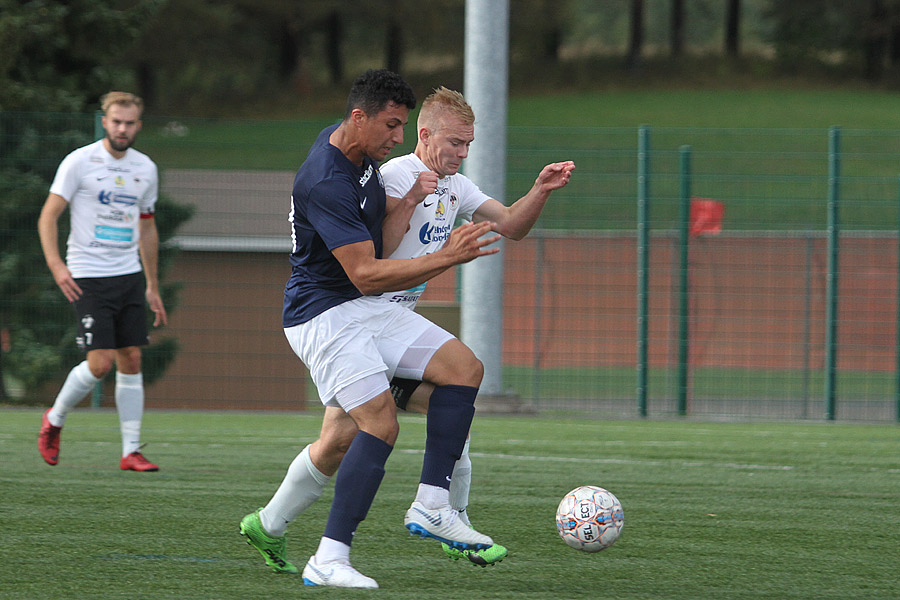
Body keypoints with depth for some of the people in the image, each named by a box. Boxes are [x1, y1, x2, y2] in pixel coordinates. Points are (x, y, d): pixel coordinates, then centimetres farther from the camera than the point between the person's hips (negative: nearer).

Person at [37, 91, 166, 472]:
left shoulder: (145, 169, 10)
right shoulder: (80, 162, -7)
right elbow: (48, 216, -6)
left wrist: (152, 286, 20)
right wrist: (56, 264, -20)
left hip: (130, 276, 5)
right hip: (89, 278, -5)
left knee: (131, 360, 0)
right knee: (100, 362, -12)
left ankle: (131, 452, 4)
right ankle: (54, 420, 14)